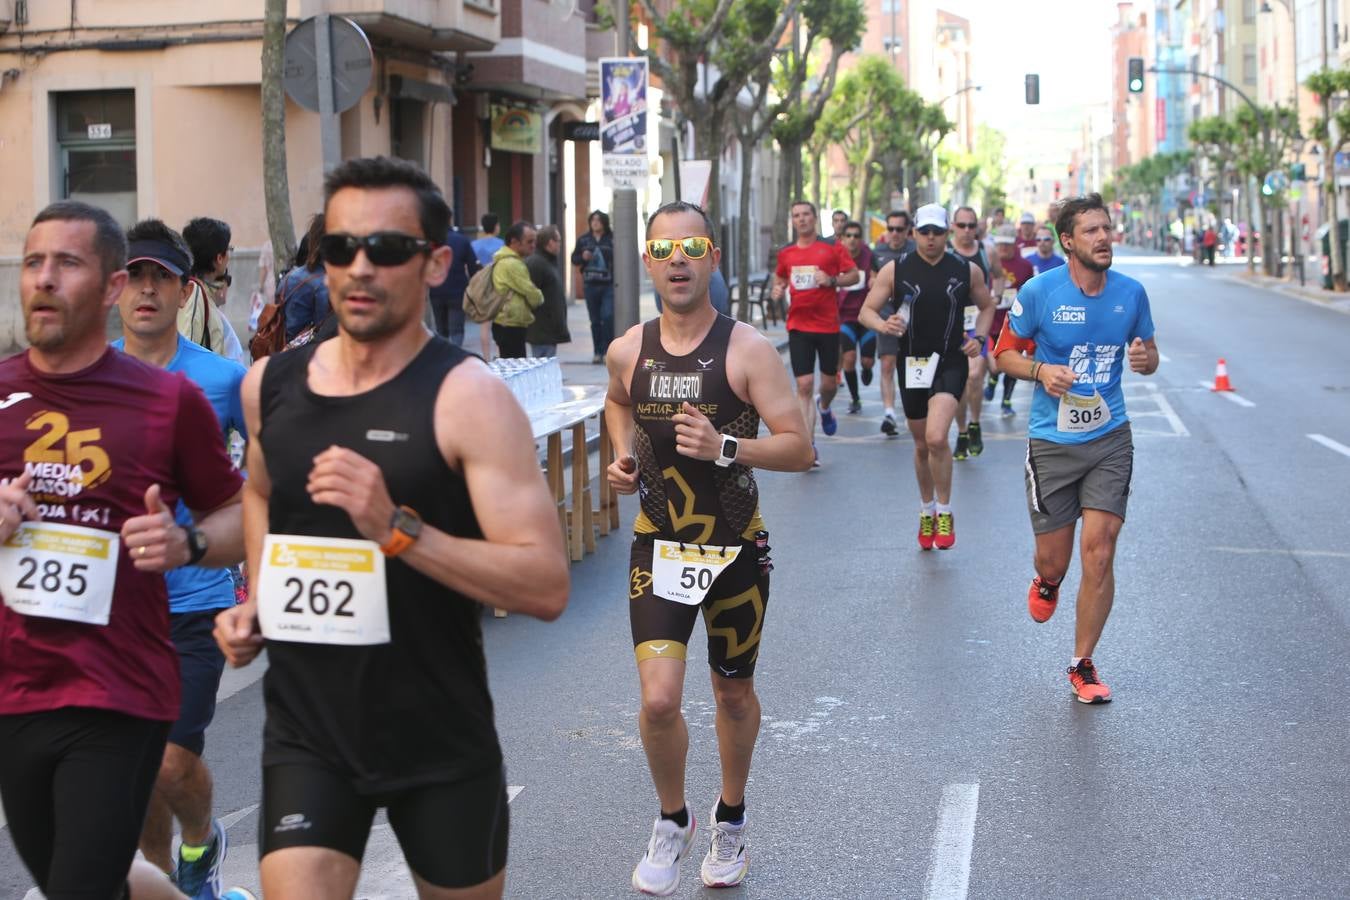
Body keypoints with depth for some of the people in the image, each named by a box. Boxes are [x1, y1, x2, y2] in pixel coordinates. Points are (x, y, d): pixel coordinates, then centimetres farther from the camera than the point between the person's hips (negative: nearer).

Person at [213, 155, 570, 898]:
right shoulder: (269, 385, 2)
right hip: (306, 733, 3)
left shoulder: (467, 398, -15)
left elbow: (546, 587, -22)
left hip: (441, 742, -3)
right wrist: (254, 603, 10)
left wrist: (396, 527, -31)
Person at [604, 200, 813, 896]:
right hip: (659, 544, 1)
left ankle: (731, 817, 41)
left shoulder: (746, 350, -12)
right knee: (659, 699, -13)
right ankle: (672, 821, 15)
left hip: (736, 547, -1)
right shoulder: (628, 351, -2)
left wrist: (723, 447, -28)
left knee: (733, 694, 16)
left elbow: (799, 449, -13)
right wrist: (622, 455, 4)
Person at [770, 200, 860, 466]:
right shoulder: (786, 253, 7)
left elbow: (855, 275, 1)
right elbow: (780, 277, 22)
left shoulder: (832, 247, -2)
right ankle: (808, 447, -6)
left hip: (828, 324, -1)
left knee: (829, 382, 11)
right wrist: (778, 289, 0)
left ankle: (824, 406, 49)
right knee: (804, 385, -8)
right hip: (799, 326, 1)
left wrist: (832, 280, -17)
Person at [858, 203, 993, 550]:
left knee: (936, 438, -22)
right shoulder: (895, 271, -1)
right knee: (922, 445, 13)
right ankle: (927, 510, 35)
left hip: (951, 362, -2)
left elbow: (986, 306, 17)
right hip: (912, 364, 2)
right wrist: (884, 325, -21)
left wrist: (978, 338, 0)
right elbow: (866, 311, 1)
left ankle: (944, 512, -4)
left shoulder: (967, 270, 1)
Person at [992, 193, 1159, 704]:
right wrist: (1041, 370, -17)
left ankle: (1082, 667, 8)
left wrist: (1144, 358, -10)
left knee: (1099, 554, -9)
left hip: (1110, 440, 1)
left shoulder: (1131, 293, 1)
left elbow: (1148, 355, 14)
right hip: (1052, 443, -1)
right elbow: (1005, 352, 3)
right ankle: (1046, 583, 47)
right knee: (1054, 560, 5)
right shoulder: (1039, 292, -8)